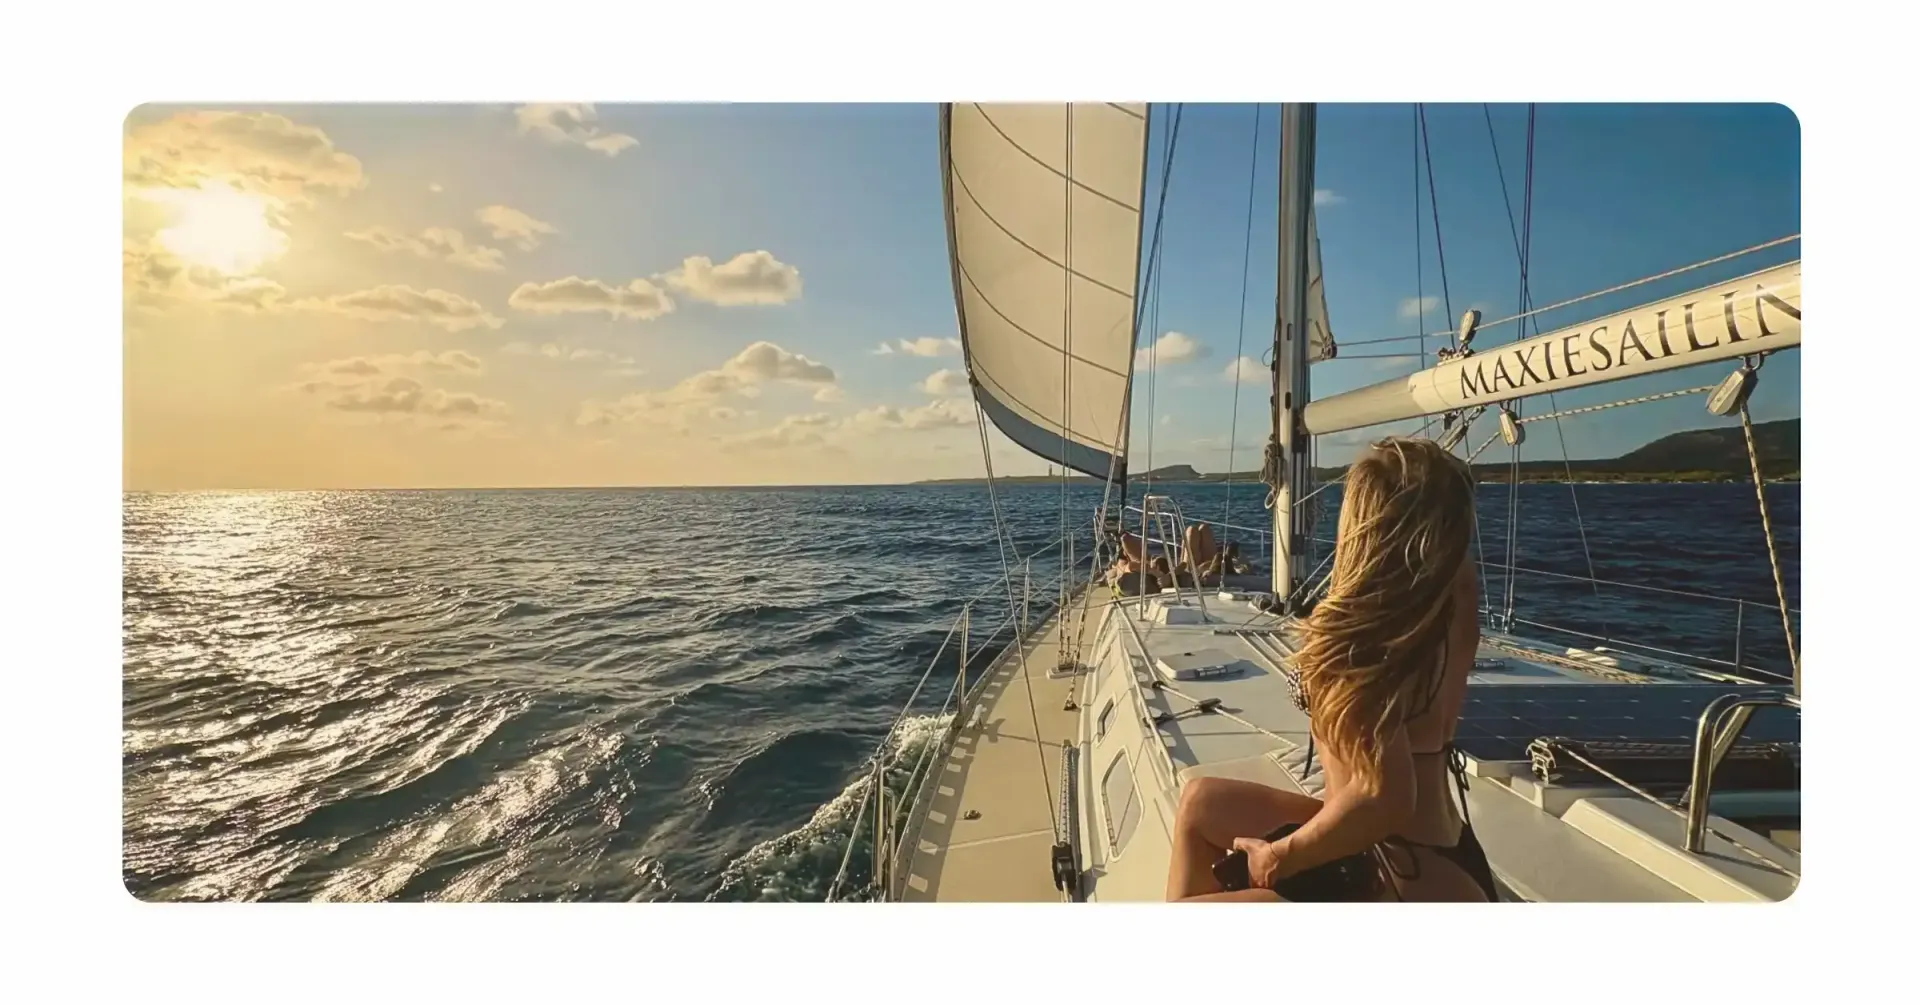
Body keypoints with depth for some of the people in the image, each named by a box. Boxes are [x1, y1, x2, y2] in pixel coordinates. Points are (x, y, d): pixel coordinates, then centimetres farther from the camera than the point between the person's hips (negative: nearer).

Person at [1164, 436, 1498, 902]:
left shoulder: (1360, 633, -28)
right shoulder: (1455, 597, -3)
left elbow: (1384, 798, -32)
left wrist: (1279, 857, -21)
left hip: (1410, 882, -9)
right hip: (1428, 853, 10)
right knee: (1200, 802, 21)